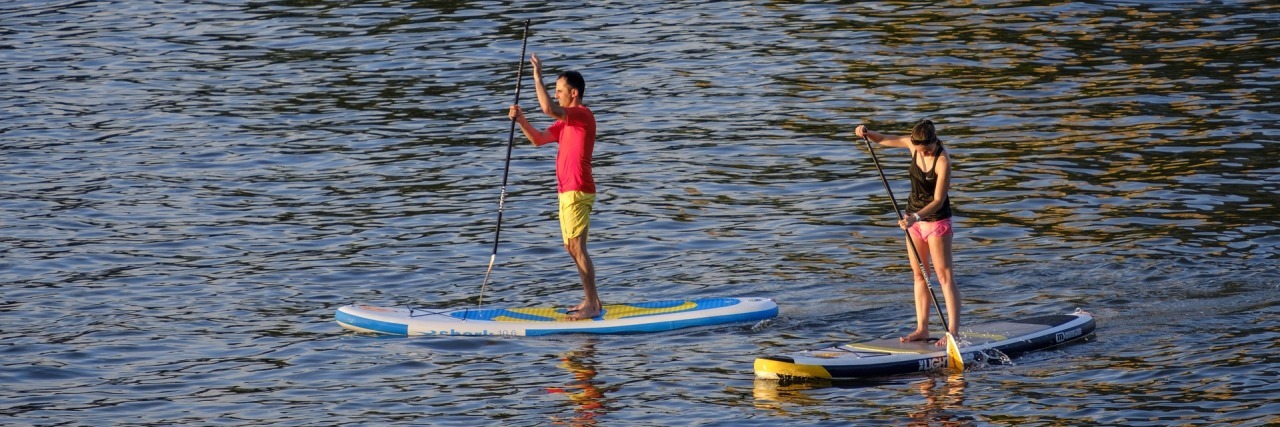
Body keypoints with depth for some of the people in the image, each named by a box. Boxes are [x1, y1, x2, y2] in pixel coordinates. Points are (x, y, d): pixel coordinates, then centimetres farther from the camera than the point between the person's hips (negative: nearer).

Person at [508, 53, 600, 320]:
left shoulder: (583, 115, -13)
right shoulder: (566, 122, 19)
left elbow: (548, 109, -28)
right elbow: (538, 139, 16)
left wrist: (538, 78, -23)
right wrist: (521, 120, 1)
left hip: (578, 191, -10)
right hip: (567, 191, 10)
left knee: (577, 248, -12)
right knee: (572, 248, 13)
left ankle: (592, 305, -11)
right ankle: (591, 300, 20)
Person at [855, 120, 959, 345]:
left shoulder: (942, 161, -25)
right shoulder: (913, 145, -6)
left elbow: (938, 200, -26)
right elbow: (881, 139, 7)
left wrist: (916, 217, -37)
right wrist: (866, 133, -14)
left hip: (937, 219, -7)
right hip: (914, 217, 7)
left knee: (944, 276, -7)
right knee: (919, 275, 10)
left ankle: (953, 331, -8)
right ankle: (922, 328, 15)